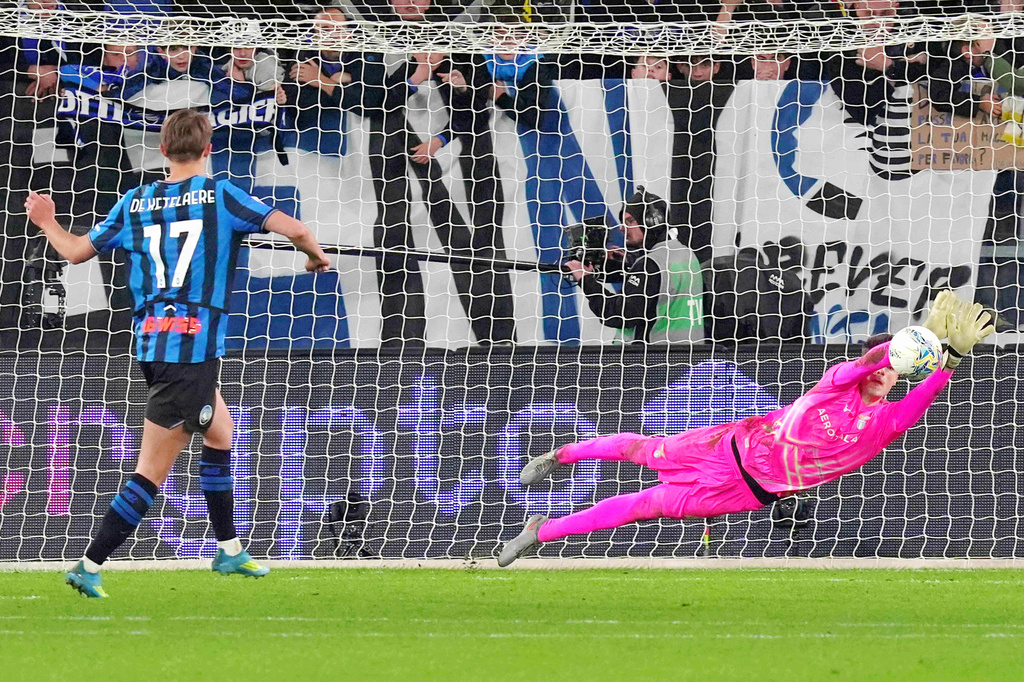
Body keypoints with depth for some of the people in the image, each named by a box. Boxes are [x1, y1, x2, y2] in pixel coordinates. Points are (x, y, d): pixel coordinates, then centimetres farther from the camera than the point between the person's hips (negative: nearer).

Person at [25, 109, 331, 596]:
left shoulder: (135, 203, 8)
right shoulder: (220, 196, -4)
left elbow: (76, 250, 15)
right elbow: (293, 229, -9)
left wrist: (47, 224, 36)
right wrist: (316, 257, 13)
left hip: (149, 345, 6)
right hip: (194, 349, -6)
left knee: (220, 431, 28)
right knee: (151, 475, -4)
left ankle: (229, 550, 35)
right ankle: (89, 568, -9)